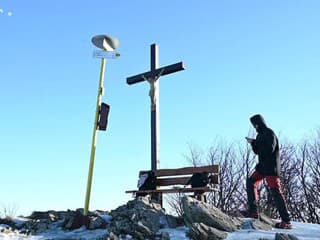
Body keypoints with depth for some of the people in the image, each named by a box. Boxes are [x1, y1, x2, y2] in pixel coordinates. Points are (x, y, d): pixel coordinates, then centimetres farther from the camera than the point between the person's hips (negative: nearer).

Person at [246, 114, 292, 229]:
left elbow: (269, 149, -23)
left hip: (271, 168, -9)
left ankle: (286, 221, -3)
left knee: (275, 192, -8)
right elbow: (257, 151, 18)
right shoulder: (260, 134, 15)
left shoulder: (269, 133, -11)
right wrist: (253, 143, 0)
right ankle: (253, 211, 13)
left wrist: (255, 142, -15)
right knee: (251, 182, 8)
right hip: (262, 167, 9)